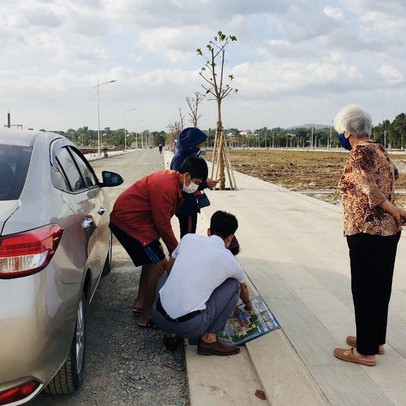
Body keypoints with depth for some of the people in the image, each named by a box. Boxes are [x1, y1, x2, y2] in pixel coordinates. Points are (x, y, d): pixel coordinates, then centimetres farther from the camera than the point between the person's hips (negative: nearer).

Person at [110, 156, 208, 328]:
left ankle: (140, 303, 28)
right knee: (159, 264, -10)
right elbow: (163, 224, -21)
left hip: (129, 217, 11)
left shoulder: (171, 179, 6)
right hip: (127, 221, -11)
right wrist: (176, 251, -9)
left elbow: (161, 219, 13)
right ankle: (146, 317, -1)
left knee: (152, 260, 19)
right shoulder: (166, 187, -25)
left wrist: (156, 240, 12)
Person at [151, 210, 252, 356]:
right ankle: (209, 339, 11)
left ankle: (171, 335, 22)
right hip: (189, 327, -3)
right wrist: (248, 303, 50)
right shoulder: (230, 261, 4)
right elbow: (243, 288, 28)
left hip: (158, 317, 3)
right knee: (234, 284, 13)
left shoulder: (188, 238, 6)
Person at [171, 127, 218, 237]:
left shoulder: (189, 156, 10)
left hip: (190, 205, 9)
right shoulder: (179, 158, -18)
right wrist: (205, 183, -21)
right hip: (185, 206, -9)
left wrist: (206, 183, 1)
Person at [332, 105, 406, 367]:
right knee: (380, 286, 17)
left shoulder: (359, 153, -14)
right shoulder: (379, 150, 13)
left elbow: (369, 187, -24)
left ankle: (365, 351, 10)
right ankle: (377, 340, 31)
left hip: (367, 230, -9)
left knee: (364, 289, 0)